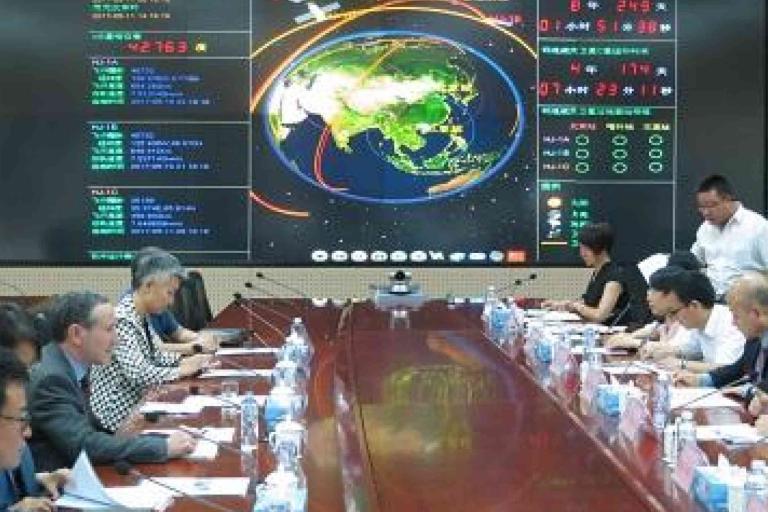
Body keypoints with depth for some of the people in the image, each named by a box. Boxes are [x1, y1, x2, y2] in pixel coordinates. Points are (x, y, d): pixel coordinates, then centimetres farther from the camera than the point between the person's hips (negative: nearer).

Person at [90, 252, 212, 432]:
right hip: (119, 415, -8)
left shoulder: (142, 316, 6)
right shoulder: (123, 321, -22)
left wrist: (183, 361, 0)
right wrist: (181, 371, -15)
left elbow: (156, 354, 17)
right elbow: (138, 374, -27)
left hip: (138, 402, 8)